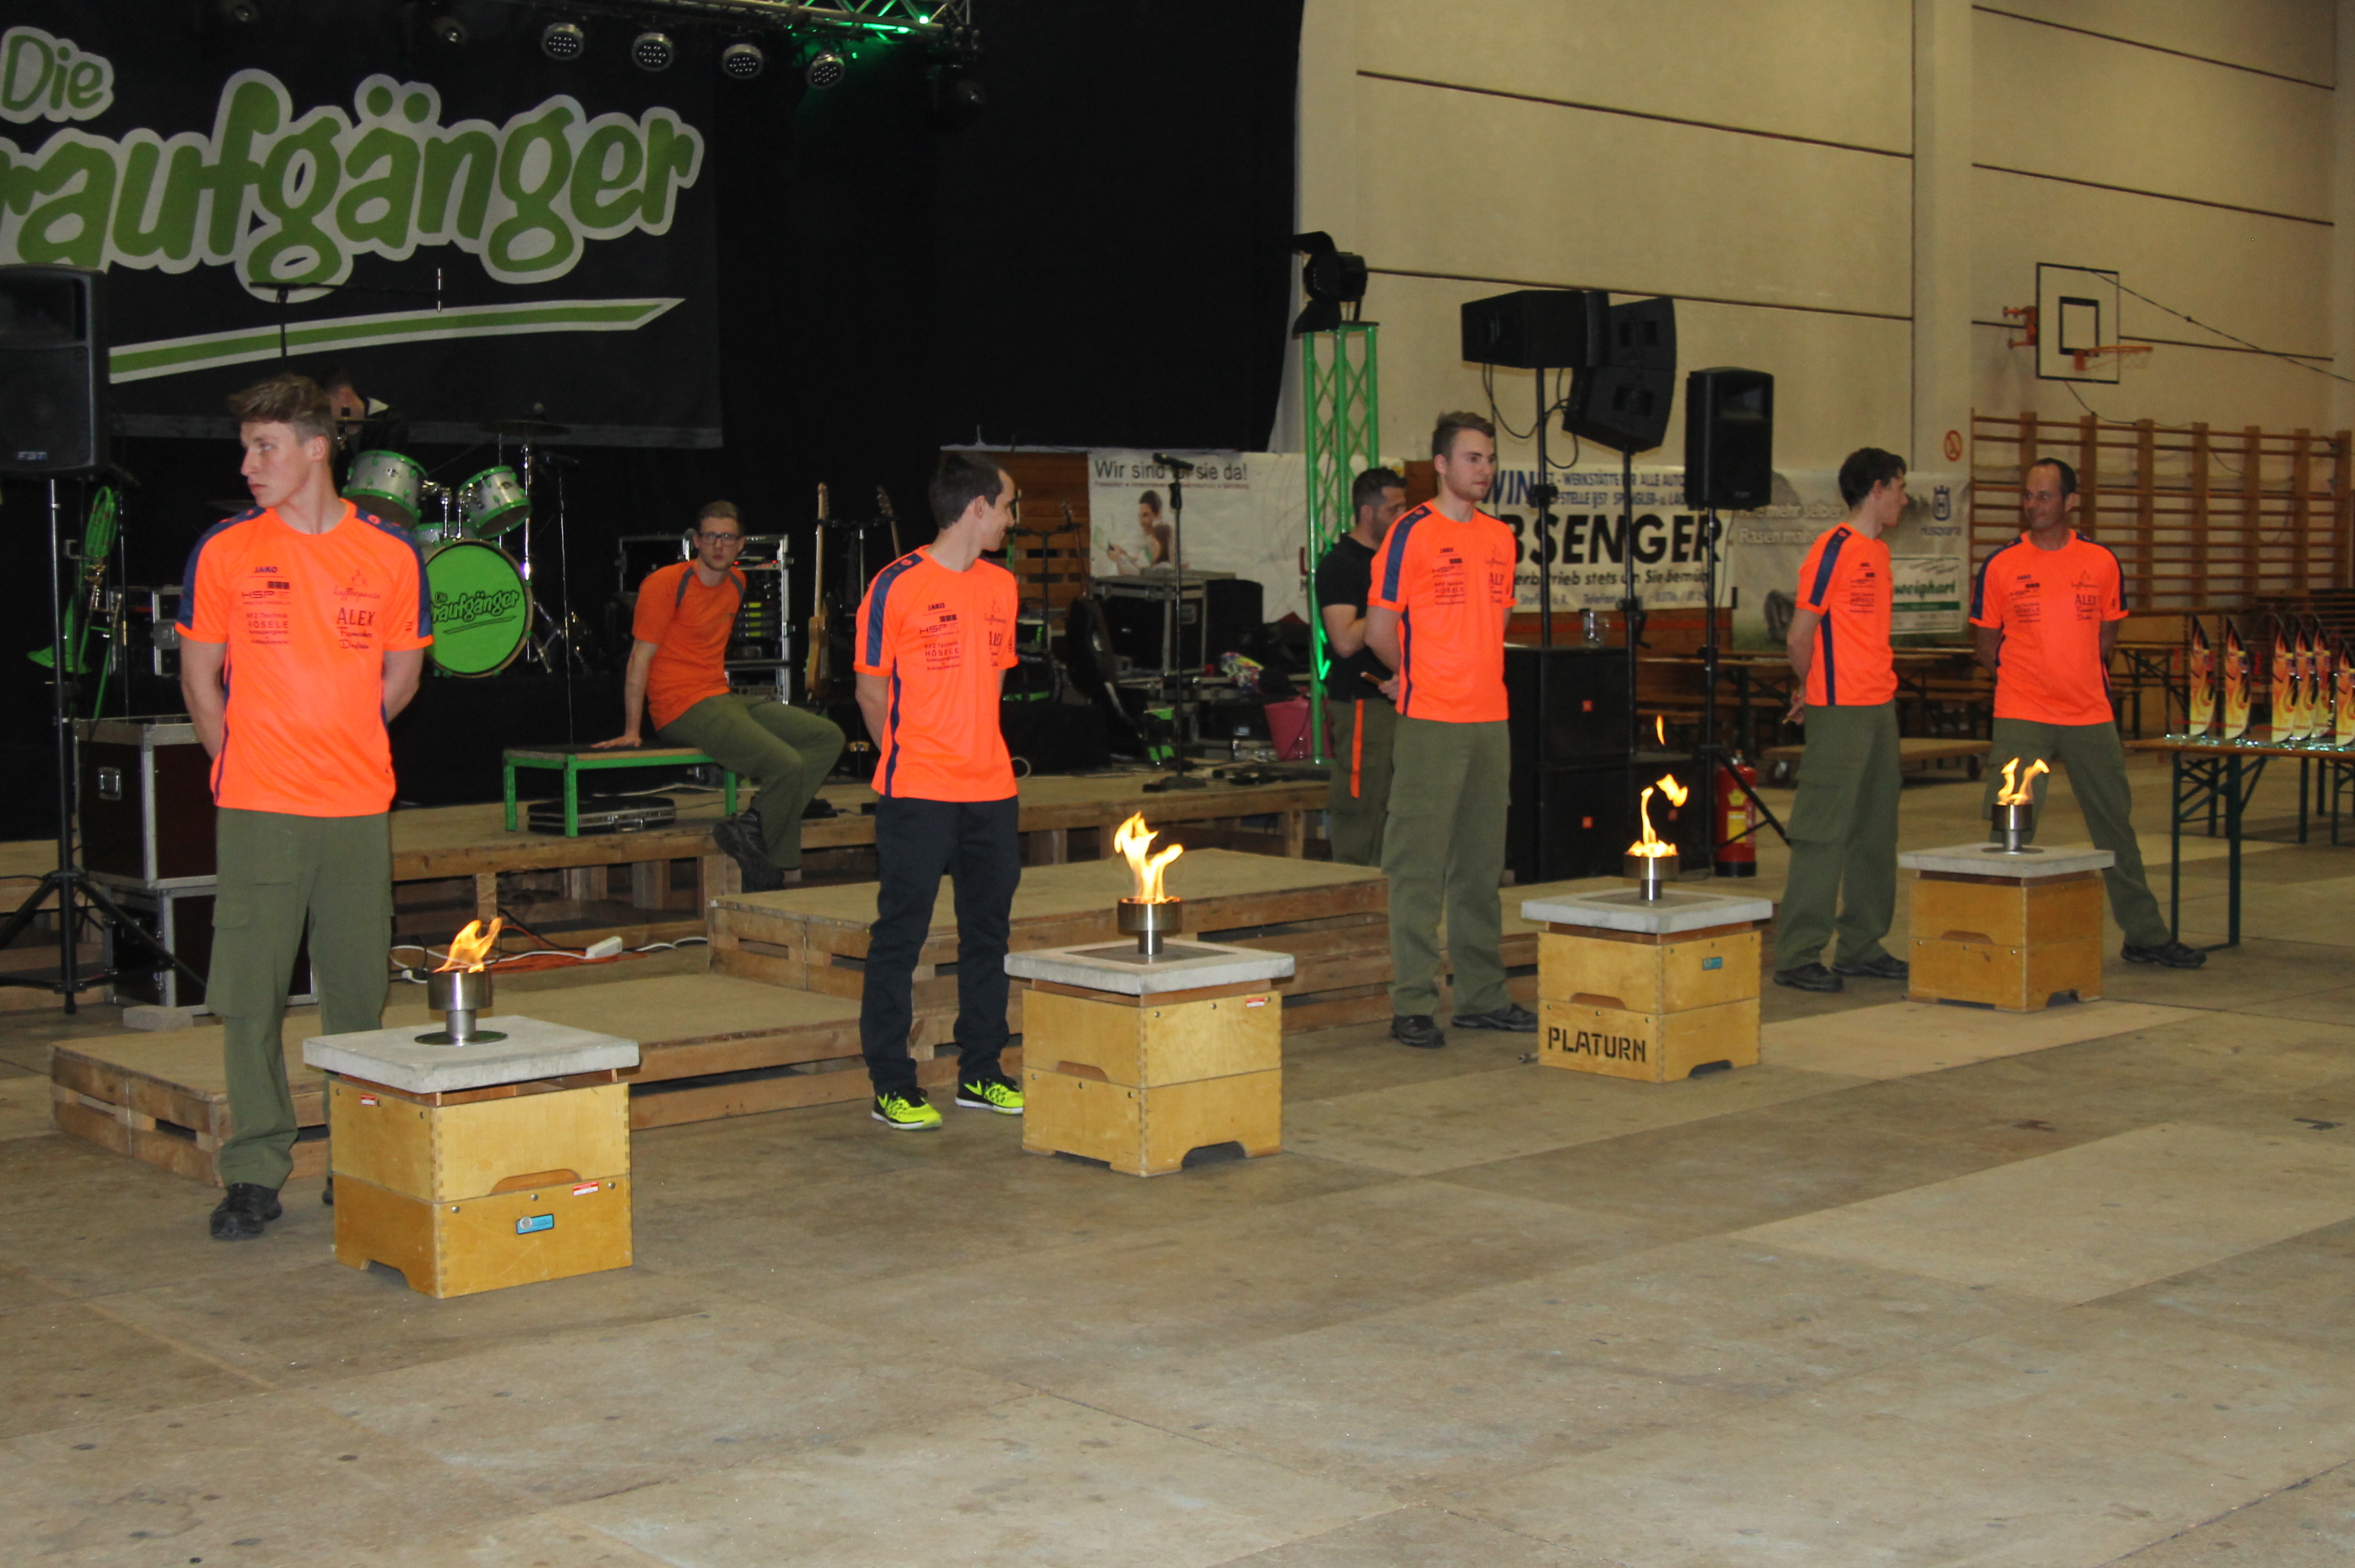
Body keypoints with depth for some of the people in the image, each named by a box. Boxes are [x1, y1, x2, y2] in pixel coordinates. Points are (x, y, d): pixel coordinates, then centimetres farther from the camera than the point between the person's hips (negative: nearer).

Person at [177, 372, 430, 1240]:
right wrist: (246, 759, 7)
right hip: (257, 810, -1)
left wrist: (337, 745, 11)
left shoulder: (390, 553, 3)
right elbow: (199, 678, 9)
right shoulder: (224, 551, 1)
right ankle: (255, 1175, 8)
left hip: (359, 808, 1)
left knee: (357, 993, 7)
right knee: (250, 997, -2)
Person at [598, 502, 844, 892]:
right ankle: (781, 872, -6)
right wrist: (632, 731, -13)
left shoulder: (736, 583, 15)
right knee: (786, 765, -25)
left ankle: (750, 827, -12)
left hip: (724, 699, 9)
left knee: (829, 737, -1)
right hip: (684, 710, -9)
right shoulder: (666, 583, -9)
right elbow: (641, 656, -10)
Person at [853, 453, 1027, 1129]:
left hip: (992, 791, 7)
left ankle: (981, 1073, 23)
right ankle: (892, 1086, 5)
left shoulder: (1001, 586, 12)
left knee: (988, 931, 12)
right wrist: (907, 758, 2)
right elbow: (872, 689, -2)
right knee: (900, 935, -1)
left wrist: (975, 749, 12)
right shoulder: (897, 585, -8)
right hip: (916, 795, -7)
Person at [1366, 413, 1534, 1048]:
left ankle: (1482, 996, 20)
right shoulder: (1411, 532, -6)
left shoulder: (1501, 538, 13)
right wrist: (1425, 679, 7)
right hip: (1430, 725, -6)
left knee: (1482, 865, 12)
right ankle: (1412, 1006, -1)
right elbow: (1379, 631, -5)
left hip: (1491, 721, 6)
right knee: (1418, 868, -5)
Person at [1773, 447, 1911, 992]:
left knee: (1875, 829, 12)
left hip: (1880, 707, 9)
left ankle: (1860, 947, 21)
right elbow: (1800, 636, -11)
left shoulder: (1879, 551, 16)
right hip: (1839, 712, -9)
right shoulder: (1833, 548, -11)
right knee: (1824, 831, -7)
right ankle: (1798, 956, -4)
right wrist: (1812, 688, 3)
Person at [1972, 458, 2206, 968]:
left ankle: (2144, 934, 22)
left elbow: (2107, 635, 14)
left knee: (2116, 824, 11)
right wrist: (2030, 681, 6)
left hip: (2091, 715, 2)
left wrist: (2077, 678, 10)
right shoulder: (2000, 566, -3)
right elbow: (1987, 643, 5)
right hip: (2020, 717, -2)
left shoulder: (2101, 562, 2)